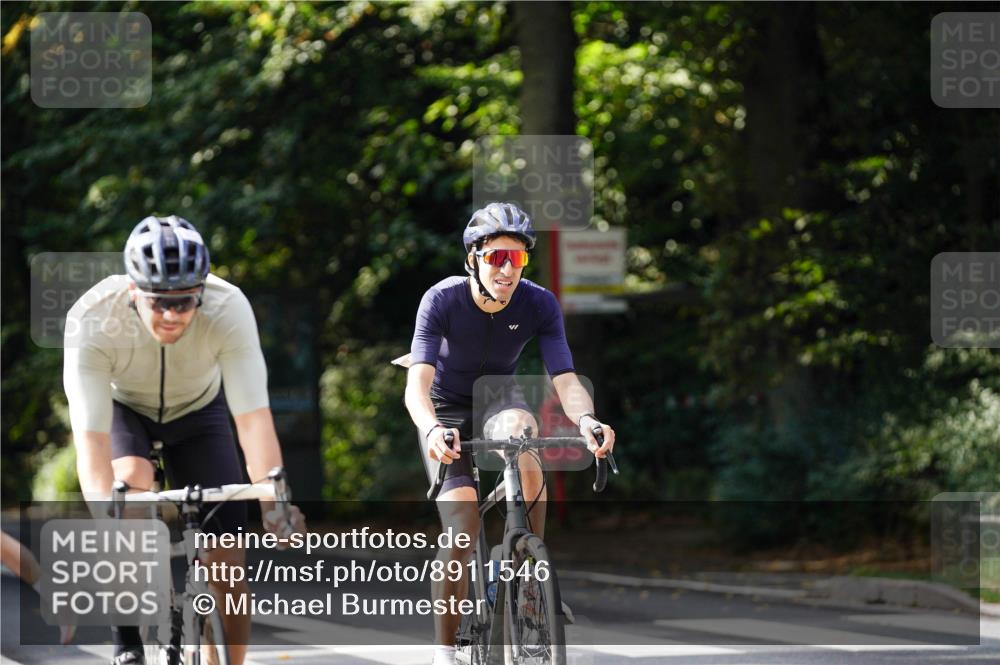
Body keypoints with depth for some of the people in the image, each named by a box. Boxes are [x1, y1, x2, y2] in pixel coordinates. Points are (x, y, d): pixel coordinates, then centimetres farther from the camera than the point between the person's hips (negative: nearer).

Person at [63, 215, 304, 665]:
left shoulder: (228, 309, -34)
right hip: (122, 409, -1)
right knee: (132, 479, -34)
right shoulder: (93, 320, -36)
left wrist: (274, 501, -49)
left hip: (198, 410, 1)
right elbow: (91, 436, -40)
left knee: (227, 565, -10)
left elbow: (253, 416, -37)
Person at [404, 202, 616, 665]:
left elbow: (565, 380, -26)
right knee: (461, 533, -18)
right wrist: (432, 430, -56)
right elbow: (417, 383, -35)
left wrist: (586, 419, -49)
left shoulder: (539, 305, -20)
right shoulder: (442, 300, -26)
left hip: (497, 400, 2)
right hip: (447, 411, -1)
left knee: (520, 431, -36)